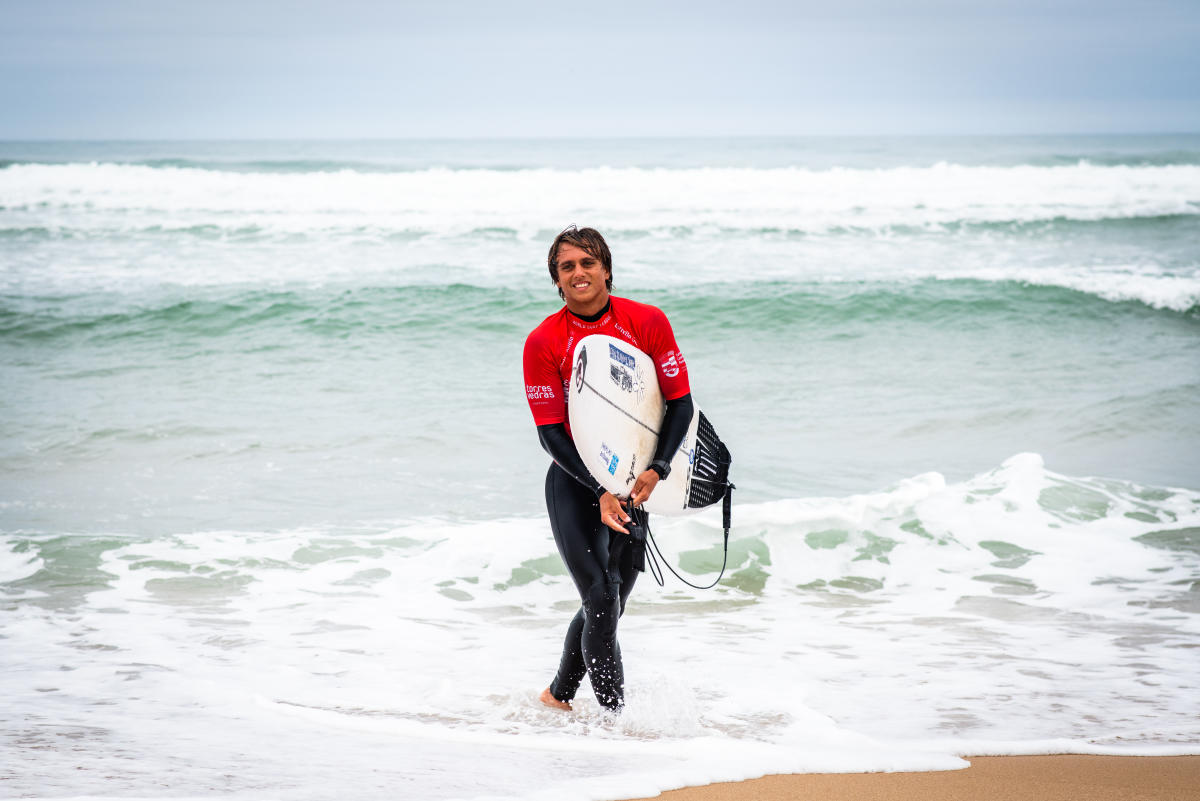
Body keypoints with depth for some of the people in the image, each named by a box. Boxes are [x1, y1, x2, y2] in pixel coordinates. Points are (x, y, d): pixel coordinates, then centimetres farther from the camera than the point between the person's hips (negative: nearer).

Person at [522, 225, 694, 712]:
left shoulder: (647, 322, -6)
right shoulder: (543, 342, -10)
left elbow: (680, 402, -3)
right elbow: (550, 432, -10)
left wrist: (656, 470, -18)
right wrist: (600, 492, -21)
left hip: (634, 484, 3)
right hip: (575, 481, -3)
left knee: (607, 606, 12)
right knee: (601, 604, -13)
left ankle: (558, 695, 34)